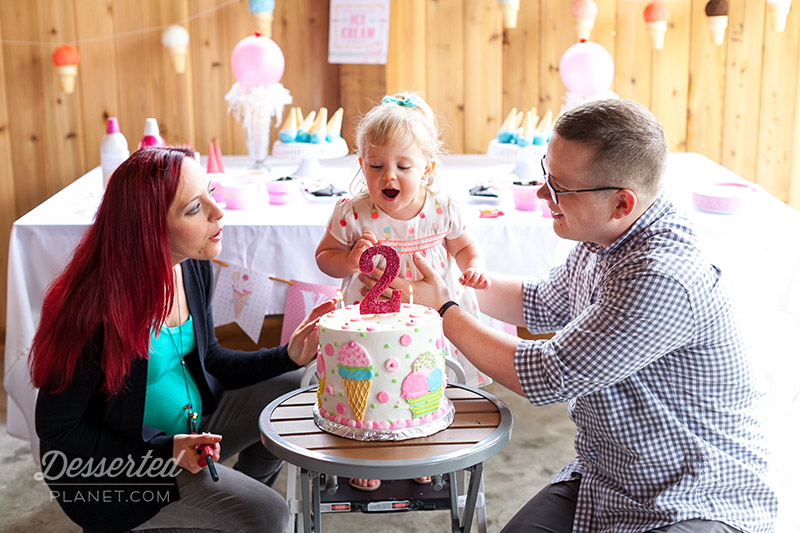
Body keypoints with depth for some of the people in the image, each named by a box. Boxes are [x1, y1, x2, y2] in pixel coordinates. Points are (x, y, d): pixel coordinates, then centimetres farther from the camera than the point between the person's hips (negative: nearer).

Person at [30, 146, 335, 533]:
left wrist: (288, 356, -6)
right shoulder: (98, 306, -29)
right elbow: (56, 428, -20)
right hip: (115, 467, -8)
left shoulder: (194, 267, -6)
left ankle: (244, 484, 24)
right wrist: (162, 451, -25)